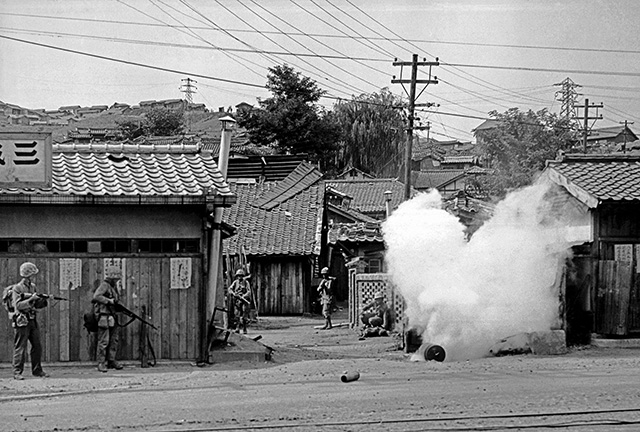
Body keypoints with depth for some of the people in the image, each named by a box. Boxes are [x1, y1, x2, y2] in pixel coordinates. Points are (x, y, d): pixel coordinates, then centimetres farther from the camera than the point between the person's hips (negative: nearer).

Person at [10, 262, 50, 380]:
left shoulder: (33, 287, 13)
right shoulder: (17, 288, -8)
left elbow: (37, 305, 16)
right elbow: (18, 305, -16)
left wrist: (45, 300, -2)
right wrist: (30, 299, -21)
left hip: (32, 320, 7)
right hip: (22, 321, -7)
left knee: (37, 346, 8)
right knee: (20, 347, -6)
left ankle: (37, 370, 17)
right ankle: (17, 372, -2)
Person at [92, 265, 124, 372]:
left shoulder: (114, 286, 16)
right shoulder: (104, 285, -12)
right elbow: (96, 296, -26)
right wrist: (108, 300, -24)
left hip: (112, 316, 9)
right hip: (104, 316, -9)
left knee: (114, 339, 11)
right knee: (103, 341, -7)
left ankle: (111, 361, 19)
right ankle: (101, 363, -3)